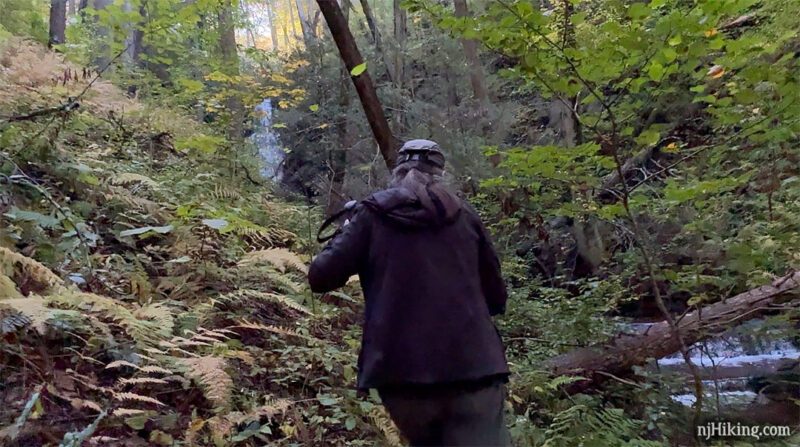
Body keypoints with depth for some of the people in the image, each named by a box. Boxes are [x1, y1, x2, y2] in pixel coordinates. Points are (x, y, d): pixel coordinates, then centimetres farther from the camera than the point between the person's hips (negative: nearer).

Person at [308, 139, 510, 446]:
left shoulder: (372, 214, 4)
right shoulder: (465, 215, 11)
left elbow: (321, 278, 3)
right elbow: (496, 298, 15)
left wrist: (347, 231, 20)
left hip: (401, 370, 0)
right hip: (472, 367, 0)